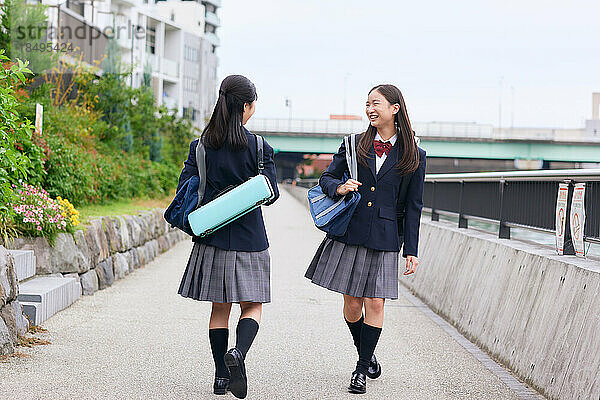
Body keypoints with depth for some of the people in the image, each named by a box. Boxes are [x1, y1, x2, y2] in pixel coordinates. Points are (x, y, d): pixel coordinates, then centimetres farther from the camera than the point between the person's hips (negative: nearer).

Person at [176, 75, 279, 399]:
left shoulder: (201, 145, 0)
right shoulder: (259, 147, -9)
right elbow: (270, 194, -5)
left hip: (211, 237, 3)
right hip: (248, 238, -3)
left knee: (220, 307, 12)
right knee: (252, 305, 6)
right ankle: (238, 352, -21)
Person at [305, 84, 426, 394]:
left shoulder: (413, 156, 3)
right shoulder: (354, 145, 7)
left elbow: (413, 206, 5)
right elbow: (326, 178, 11)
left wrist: (411, 250, 2)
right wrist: (339, 188, -13)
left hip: (384, 238, -2)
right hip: (349, 233, 2)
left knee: (375, 303, -4)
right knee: (352, 302, 5)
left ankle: (362, 369, 9)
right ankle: (366, 355, 29)